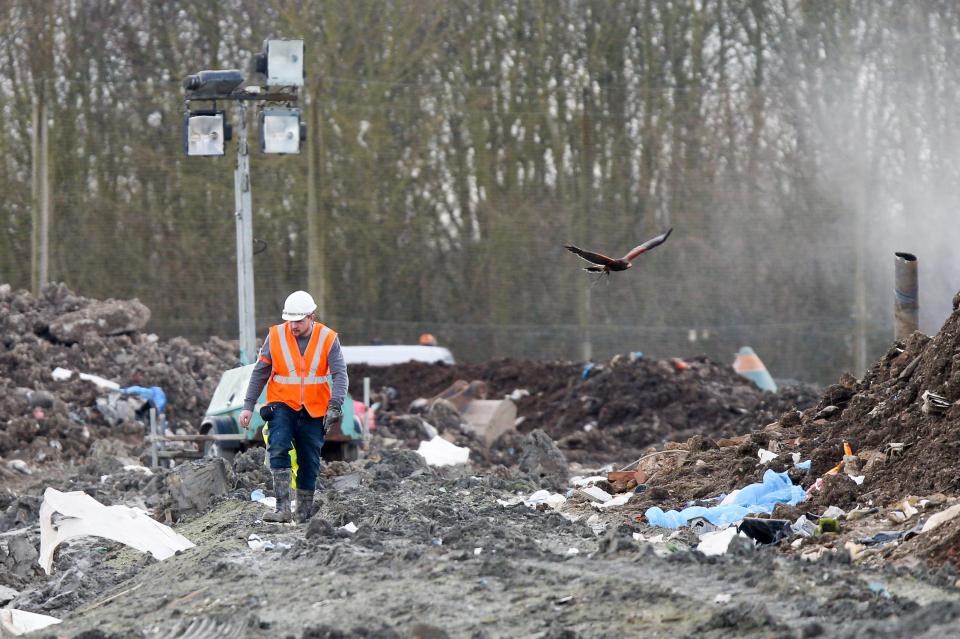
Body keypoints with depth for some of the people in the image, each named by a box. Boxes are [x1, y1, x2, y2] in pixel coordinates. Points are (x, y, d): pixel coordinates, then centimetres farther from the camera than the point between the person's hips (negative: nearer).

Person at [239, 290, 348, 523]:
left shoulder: (328, 339, -7)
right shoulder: (275, 336, -6)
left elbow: (340, 374, -10)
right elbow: (260, 372, 2)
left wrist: (334, 406, -24)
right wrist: (248, 405, -1)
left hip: (314, 411, 1)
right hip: (283, 405, -1)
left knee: (310, 462, 7)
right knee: (279, 448, -24)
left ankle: (305, 515, 19)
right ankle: (283, 508, -28)